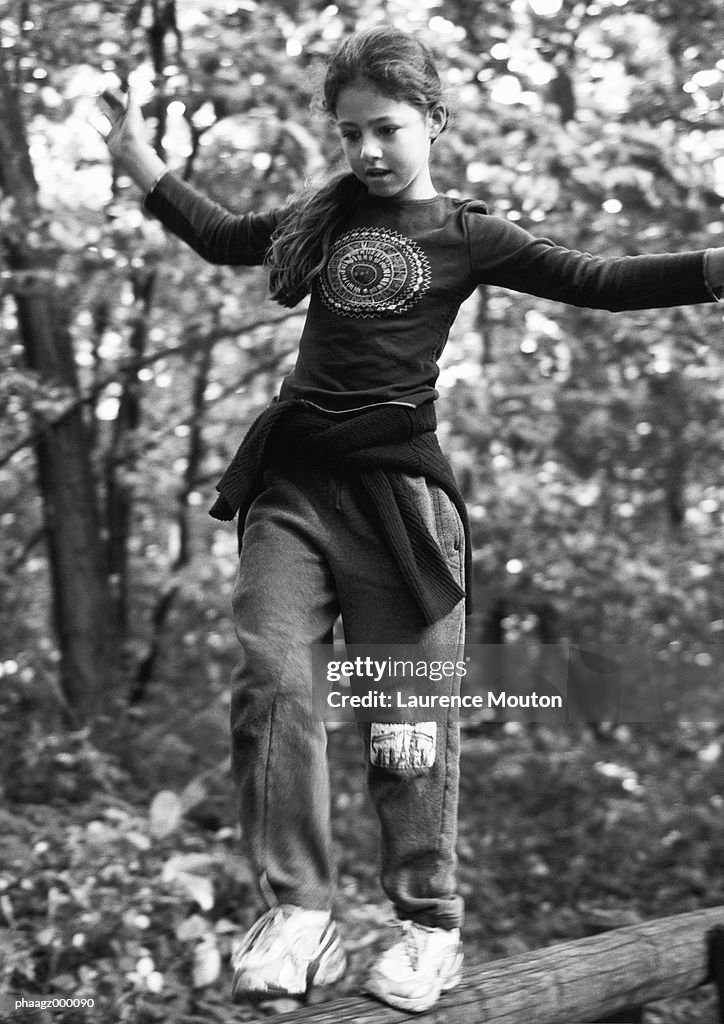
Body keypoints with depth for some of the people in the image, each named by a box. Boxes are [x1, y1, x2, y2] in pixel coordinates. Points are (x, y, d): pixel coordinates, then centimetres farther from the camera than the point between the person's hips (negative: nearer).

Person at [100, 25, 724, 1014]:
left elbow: (599, 282, -2)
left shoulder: (469, 237, 4)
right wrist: (146, 166, 33)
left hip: (397, 489, -3)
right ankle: (297, 915, -6)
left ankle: (429, 926, 13)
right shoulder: (326, 215, 16)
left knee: (408, 711, 0)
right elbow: (226, 238, 33)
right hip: (292, 481, 4)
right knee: (270, 679, -12)